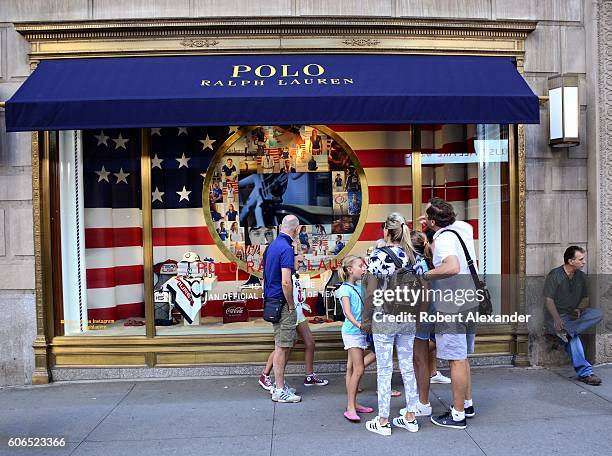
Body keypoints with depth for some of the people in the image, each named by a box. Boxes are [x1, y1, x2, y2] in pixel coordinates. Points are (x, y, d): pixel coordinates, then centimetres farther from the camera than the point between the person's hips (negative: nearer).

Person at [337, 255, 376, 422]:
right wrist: (358, 324, -36)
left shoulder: (360, 286, 11)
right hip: (352, 332, -7)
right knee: (358, 370, -8)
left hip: (361, 332, 7)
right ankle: (350, 408, -1)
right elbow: (347, 312, -22)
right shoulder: (345, 289, -11)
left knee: (351, 369, 13)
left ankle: (353, 404, 19)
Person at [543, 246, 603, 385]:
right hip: (558, 315, -6)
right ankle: (585, 372, -29)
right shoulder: (554, 275, -8)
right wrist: (557, 319, -27)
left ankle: (567, 330, -31)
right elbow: (548, 300, -13)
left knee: (598, 314, -21)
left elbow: (585, 298, 17)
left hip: (575, 314, 6)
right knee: (572, 337, -30)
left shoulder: (582, 276, 11)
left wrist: (579, 309, -6)